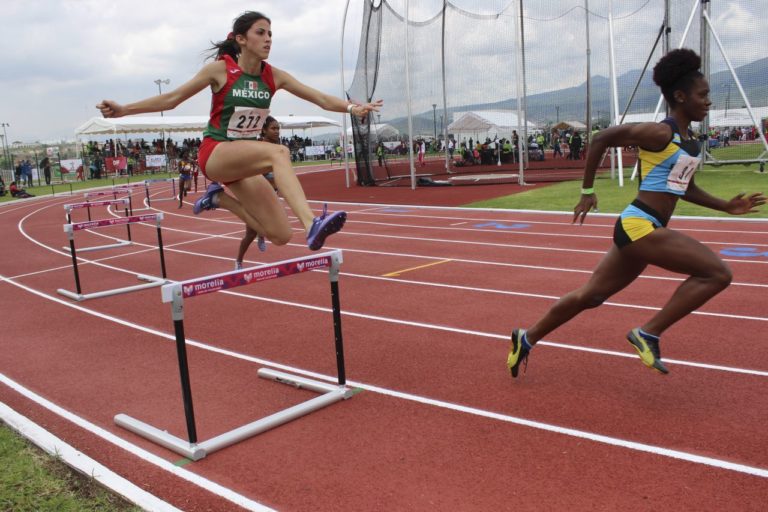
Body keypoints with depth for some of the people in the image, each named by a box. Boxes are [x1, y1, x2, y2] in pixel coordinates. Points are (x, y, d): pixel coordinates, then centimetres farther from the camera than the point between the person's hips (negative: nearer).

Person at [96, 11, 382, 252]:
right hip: (215, 154, -6)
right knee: (278, 152, -35)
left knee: (281, 235, -3)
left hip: (245, 160, 6)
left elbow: (320, 98, 0)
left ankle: (219, 198, 16)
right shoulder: (220, 69, -9)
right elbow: (172, 99, -4)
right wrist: (123, 110, -10)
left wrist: (352, 107, -16)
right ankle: (312, 224, -53)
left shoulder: (273, 76, 1)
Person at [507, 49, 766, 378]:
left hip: (643, 228, 9)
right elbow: (601, 139, -9)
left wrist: (727, 207, 17)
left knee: (591, 295, 14)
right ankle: (648, 334, -7)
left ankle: (527, 339, 25)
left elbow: (685, 188, 26)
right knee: (717, 273, -13)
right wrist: (587, 192, -8)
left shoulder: (690, 142, 15)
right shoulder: (659, 133, -13)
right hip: (639, 226, -9)